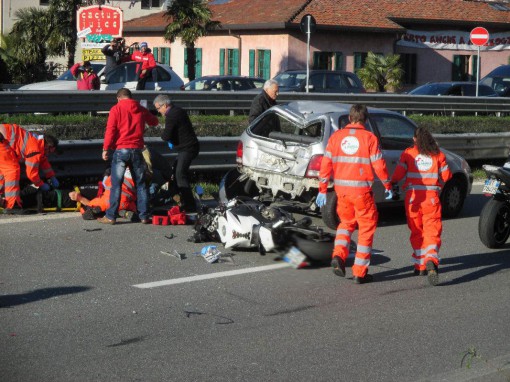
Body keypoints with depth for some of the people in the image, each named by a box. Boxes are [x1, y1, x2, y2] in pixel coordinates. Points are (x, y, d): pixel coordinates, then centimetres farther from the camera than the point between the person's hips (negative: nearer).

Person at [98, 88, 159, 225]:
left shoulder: (116, 109, -1)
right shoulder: (141, 109, 10)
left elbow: (110, 130, -8)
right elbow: (154, 122, 28)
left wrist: (106, 149, -3)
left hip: (121, 150, -3)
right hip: (137, 150, 3)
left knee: (116, 184, -1)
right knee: (141, 184, 9)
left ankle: (111, 216, -2)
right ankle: (144, 216, 8)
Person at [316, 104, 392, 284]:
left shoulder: (336, 136, 4)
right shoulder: (369, 138, -6)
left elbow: (326, 163, 3)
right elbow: (379, 165, -6)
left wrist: (322, 189, 9)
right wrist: (387, 186, 7)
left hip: (341, 188, 4)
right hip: (362, 190, -4)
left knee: (346, 222, 24)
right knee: (366, 228, 9)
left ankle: (338, 256, 1)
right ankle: (360, 272, 8)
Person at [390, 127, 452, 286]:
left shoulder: (408, 153, 1)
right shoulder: (438, 155, 4)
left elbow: (399, 173, -3)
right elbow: (446, 176, 6)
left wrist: (392, 182, 18)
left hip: (413, 197, 1)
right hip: (431, 197, 0)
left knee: (416, 232, 14)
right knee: (432, 232, -5)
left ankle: (420, 265, 19)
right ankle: (431, 261, -29)